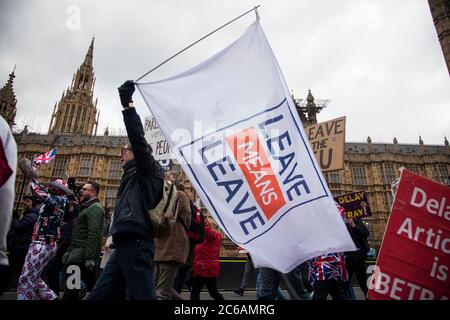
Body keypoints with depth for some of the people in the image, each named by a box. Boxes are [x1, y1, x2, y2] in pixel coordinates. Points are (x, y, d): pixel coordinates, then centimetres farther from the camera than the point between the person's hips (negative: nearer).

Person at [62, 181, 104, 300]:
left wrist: (89, 257, -27)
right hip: (78, 254, 10)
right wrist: (69, 251, 23)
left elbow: (94, 234, -21)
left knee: (70, 290, -11)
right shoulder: (87, 208, 24)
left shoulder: (95, 207, -10)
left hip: (82, 256, -10)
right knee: (92, 286, 12)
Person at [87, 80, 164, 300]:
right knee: (97, 296, 9)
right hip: (123, 245, 10)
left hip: (136, 244, -10)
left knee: (142, 296, -9)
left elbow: (137, 138, -11)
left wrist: (127, 104, -11)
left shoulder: (148, 169, 4)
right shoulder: (133, 177, 30)